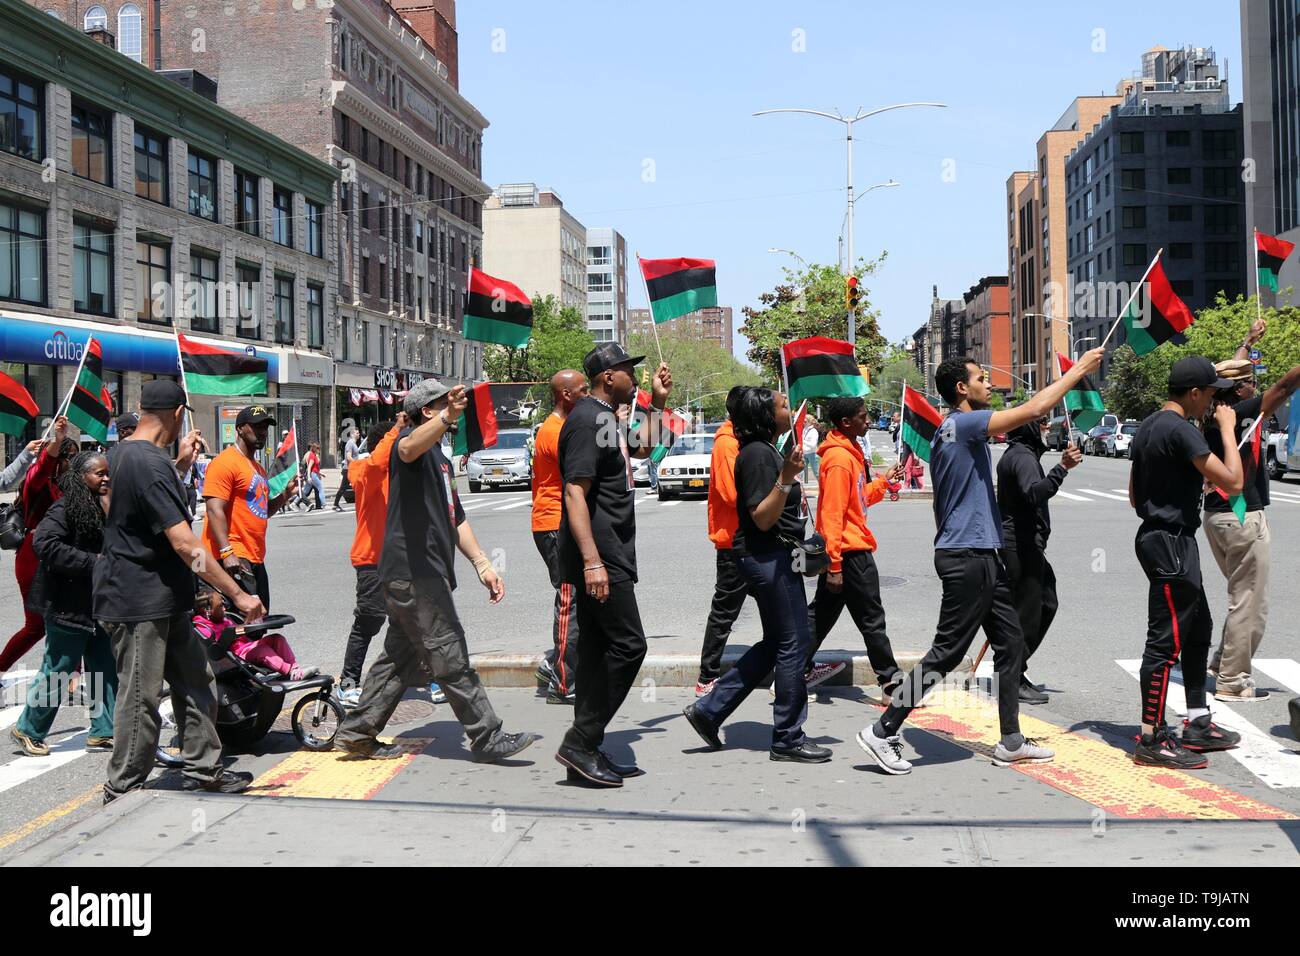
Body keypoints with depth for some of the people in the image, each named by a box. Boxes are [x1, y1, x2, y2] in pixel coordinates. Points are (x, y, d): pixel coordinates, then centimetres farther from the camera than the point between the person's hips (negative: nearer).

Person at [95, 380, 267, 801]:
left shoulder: (125, 453, 11)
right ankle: (122, 795, 8)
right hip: (139, 604, -10)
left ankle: (203, 770, 23)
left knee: (196, 682, 14)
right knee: (140, 700, -2)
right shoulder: (150, 464, -21)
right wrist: (238, 595, -23)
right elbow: (185, 544, -26)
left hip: (164, 602, 10)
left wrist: (181, 463, 30)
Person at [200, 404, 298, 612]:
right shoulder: (225, 463, -10)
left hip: (255, 559, 10)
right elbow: (215, 510, -19)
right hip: (234, 558, -10)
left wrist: (285, 495, 11)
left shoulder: (258, 468, 20)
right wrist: (227, 553, -28)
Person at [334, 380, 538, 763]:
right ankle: (487, 738, -1)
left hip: (426, 572, 10)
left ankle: (357, 732, 20)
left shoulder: (440, 459, 25)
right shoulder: (415, 443, -6)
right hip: (413, 570, -10)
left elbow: (455, 519, 26)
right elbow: (409, 447, -35)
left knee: (401, 657, 14)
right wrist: (448, 417, -53)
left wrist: (482, 563, 17)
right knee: (450, 658, -6)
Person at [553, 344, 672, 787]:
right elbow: (575, 492, -22)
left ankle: (587, 751, 16)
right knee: (628, 644, -10)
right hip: (599, 555, -11)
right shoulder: (587, 420, -14)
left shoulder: (604, 419, 18)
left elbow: (641, 447, 39)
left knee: (598, 649, 11)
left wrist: (657, 402, 29)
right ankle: (581, 743, -5)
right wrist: (592, 560, -28)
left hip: (607, 554, 11)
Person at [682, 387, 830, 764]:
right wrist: (786, 478, -30)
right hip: (768, 557, -11)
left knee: (775, 644, 16)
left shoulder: (766, 451, 16)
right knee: (792, 644, -4)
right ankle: (787, 738, 6)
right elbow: (762, 518, -22)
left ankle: (709, 709, 18)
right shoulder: (757, 454, -17)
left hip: (775, 557, 11)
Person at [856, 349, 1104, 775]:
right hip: (967, 556, -10)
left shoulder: (950, 430, 17)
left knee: (1010, 643, 12)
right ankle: (882, 732, -2)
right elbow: (1034, 409, -19)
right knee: (946, 652, -7)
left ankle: (1011, 742, 18)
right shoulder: (964, 423, -13)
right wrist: (1079, 369, -9)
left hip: (981, 556, 10)